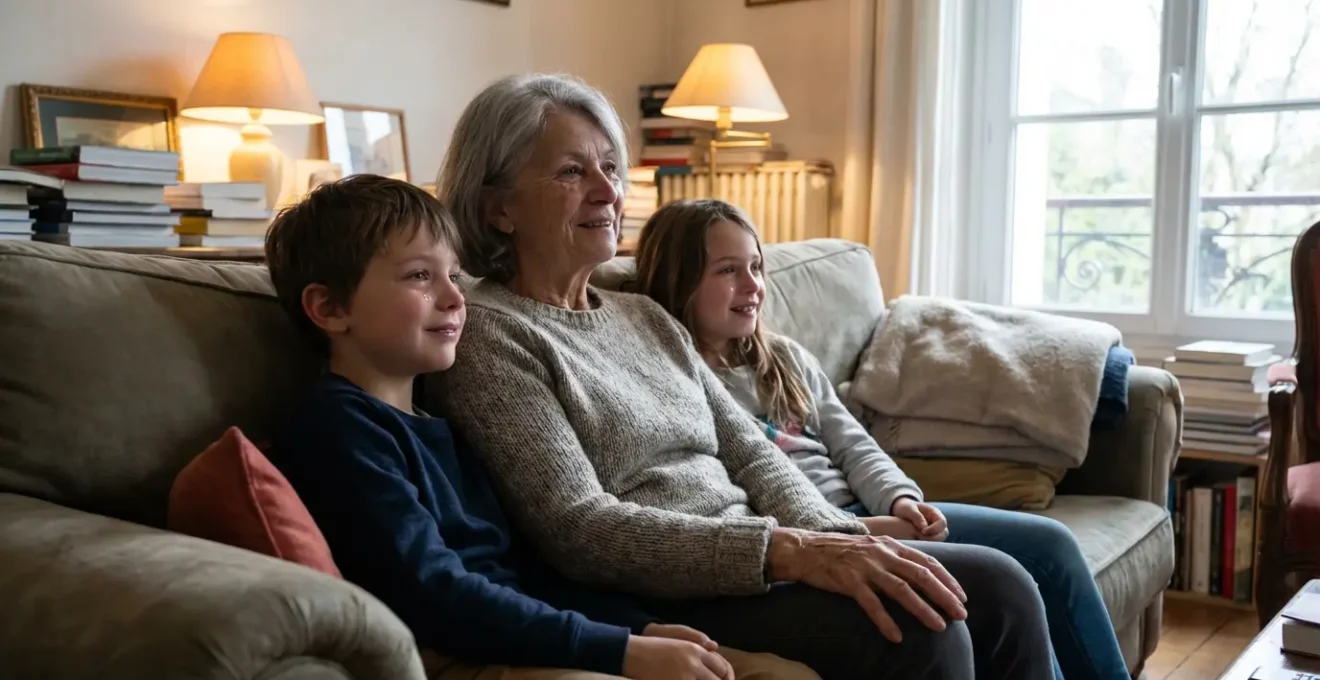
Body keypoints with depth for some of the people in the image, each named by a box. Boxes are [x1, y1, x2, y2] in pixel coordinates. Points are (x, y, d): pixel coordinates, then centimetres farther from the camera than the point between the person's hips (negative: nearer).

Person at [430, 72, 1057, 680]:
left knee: (998, 587, -5)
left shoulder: (647, 317, 16)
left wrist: (830, 538, -11)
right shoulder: (486, 334, -9)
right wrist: (791, 551, -25)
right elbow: (577, 528, -18)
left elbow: (748, 450, 11)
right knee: (920, 628, -24)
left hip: (748, 567, 8)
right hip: (661, 603, -7)